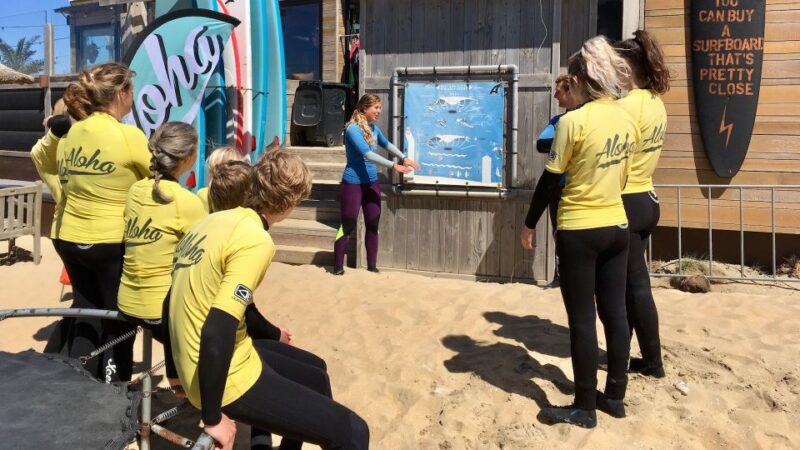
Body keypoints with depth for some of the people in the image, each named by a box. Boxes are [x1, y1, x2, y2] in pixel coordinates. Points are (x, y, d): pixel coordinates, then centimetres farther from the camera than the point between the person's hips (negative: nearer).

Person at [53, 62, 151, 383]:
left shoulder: (71, 132, 4)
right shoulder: (128, 135, -16)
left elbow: (63, 179, 12)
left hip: (70, 239, 6)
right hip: (112, 243, -6)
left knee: (86, 313, 21)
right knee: (118, 322, 9)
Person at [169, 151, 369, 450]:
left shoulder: (216, 221, 6)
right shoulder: (256, 241, -21)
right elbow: (217, 330, -29)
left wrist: (272, 333, 33)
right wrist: (213, 417, -19)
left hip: (201, 362, 10)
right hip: (228, 379, -9)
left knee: (315, 372, 29)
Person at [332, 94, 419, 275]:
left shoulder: (373, 127, 7)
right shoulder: (353, 128, -18)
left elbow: (387, 144, 23)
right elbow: (367, 154, -28)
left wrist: (404, 158, 12)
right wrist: (394, 166, -30)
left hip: (372, 183, 8)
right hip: (353, 183, -7)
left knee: (373, 226, 9)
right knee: (348, 226, -2)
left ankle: (372, 266, 19)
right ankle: (338, 267, 9)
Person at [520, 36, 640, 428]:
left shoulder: (573, 121, -17)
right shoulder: (627, 121, 4)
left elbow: (550, 180, -12)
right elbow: (623, 174, 13)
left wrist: (529, 224, 0)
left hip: (579, 231, -6)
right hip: (617, 226, 7)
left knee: (582, 319, 2)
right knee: (615, 313, 13)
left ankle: (585, 408, 13)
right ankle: (615, 396, 26)